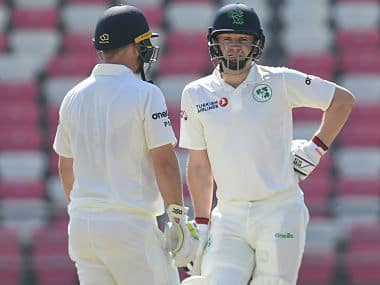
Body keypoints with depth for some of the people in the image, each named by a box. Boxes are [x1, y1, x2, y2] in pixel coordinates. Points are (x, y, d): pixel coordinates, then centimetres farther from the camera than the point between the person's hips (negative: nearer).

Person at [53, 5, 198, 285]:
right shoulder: (145, 94, -9)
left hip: (81, 225, 6)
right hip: (130, 225, -6)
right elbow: (164, 161, -13)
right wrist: (179, 217, -8)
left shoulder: (73, 97, 10)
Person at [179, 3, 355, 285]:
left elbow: (343, 100, 10)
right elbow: (199, 165, 11)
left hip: (280, 212, -2)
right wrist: (201, 225, 8)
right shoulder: (196, 94, 6)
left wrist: (316, 148, 4)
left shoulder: (280, 82, -1)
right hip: (229, 216, 2)